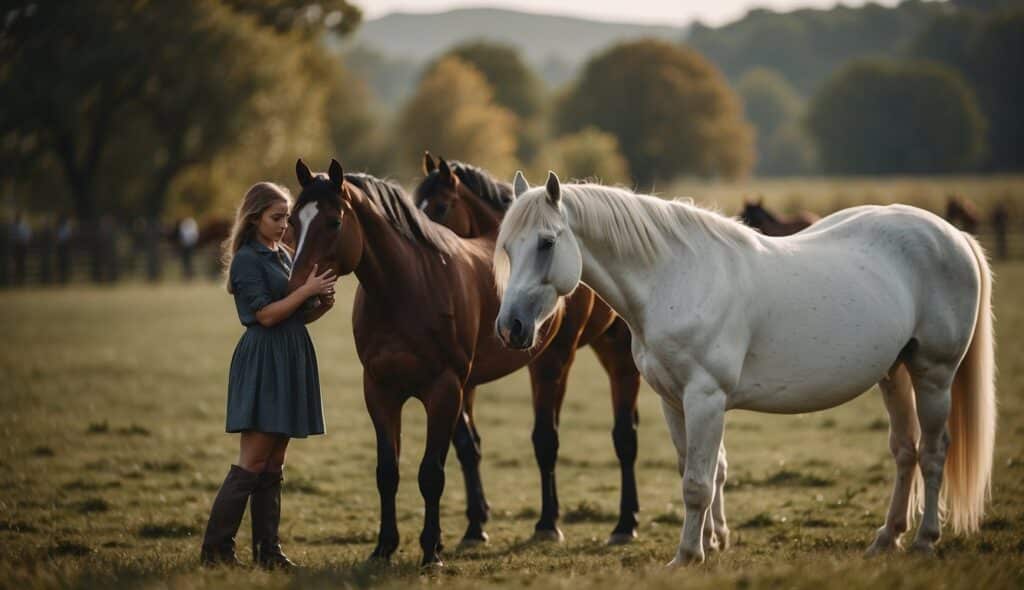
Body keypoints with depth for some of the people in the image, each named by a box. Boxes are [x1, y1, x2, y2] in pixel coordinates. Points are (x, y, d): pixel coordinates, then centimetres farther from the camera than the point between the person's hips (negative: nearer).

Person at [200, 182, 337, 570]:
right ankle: (216, 548, -8)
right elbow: (266, 314, -16)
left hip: (291, 361, 8)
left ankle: (267, 549, 9)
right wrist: (307, 291, -18)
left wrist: (322, 304, -2)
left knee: (273, 464, 8)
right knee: (253, 462, -10)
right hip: (263, 360, -8)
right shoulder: (247, 259, -9)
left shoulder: (284, 256, 16)